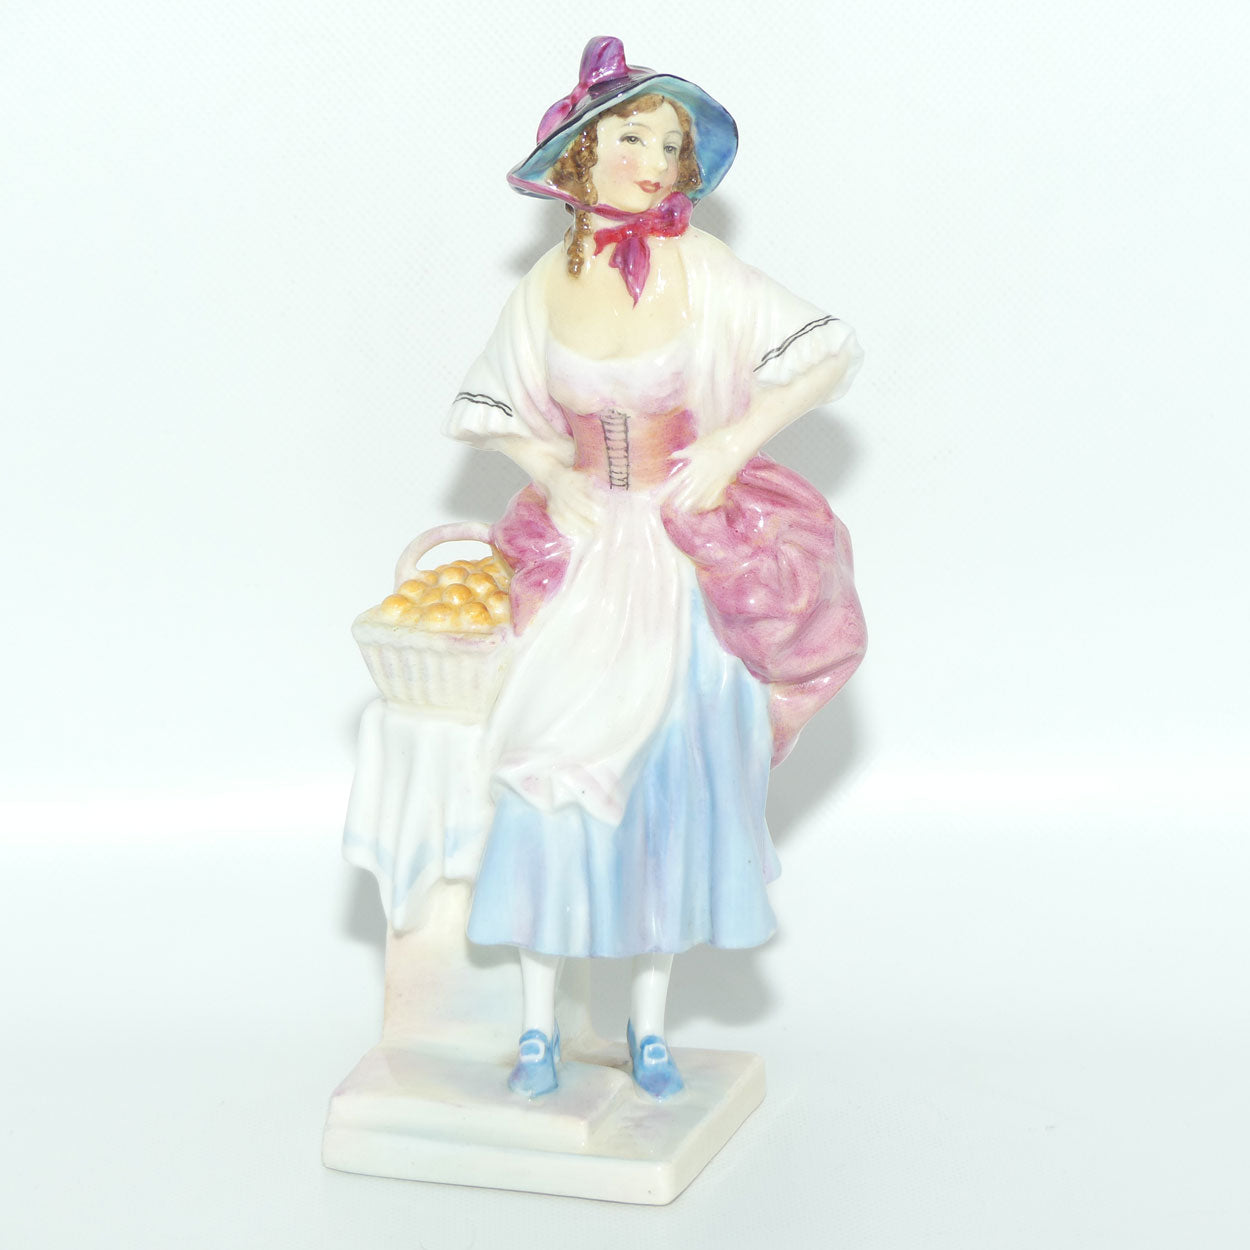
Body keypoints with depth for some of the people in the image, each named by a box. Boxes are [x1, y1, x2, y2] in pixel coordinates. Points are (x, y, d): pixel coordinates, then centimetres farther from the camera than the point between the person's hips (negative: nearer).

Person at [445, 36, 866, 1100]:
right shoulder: (551, 281, -1)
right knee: (559, 771, -8)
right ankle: (539, 1023, 5)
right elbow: (490, 408, 11)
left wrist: (728, 449, -15)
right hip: (583, 558, 1)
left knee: (676, 779, 3)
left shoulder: (702, 268, -8)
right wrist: (552, 474, -7)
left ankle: (649, 1020, 19)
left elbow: (830, 353, -7)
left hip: (691, 561, -1)